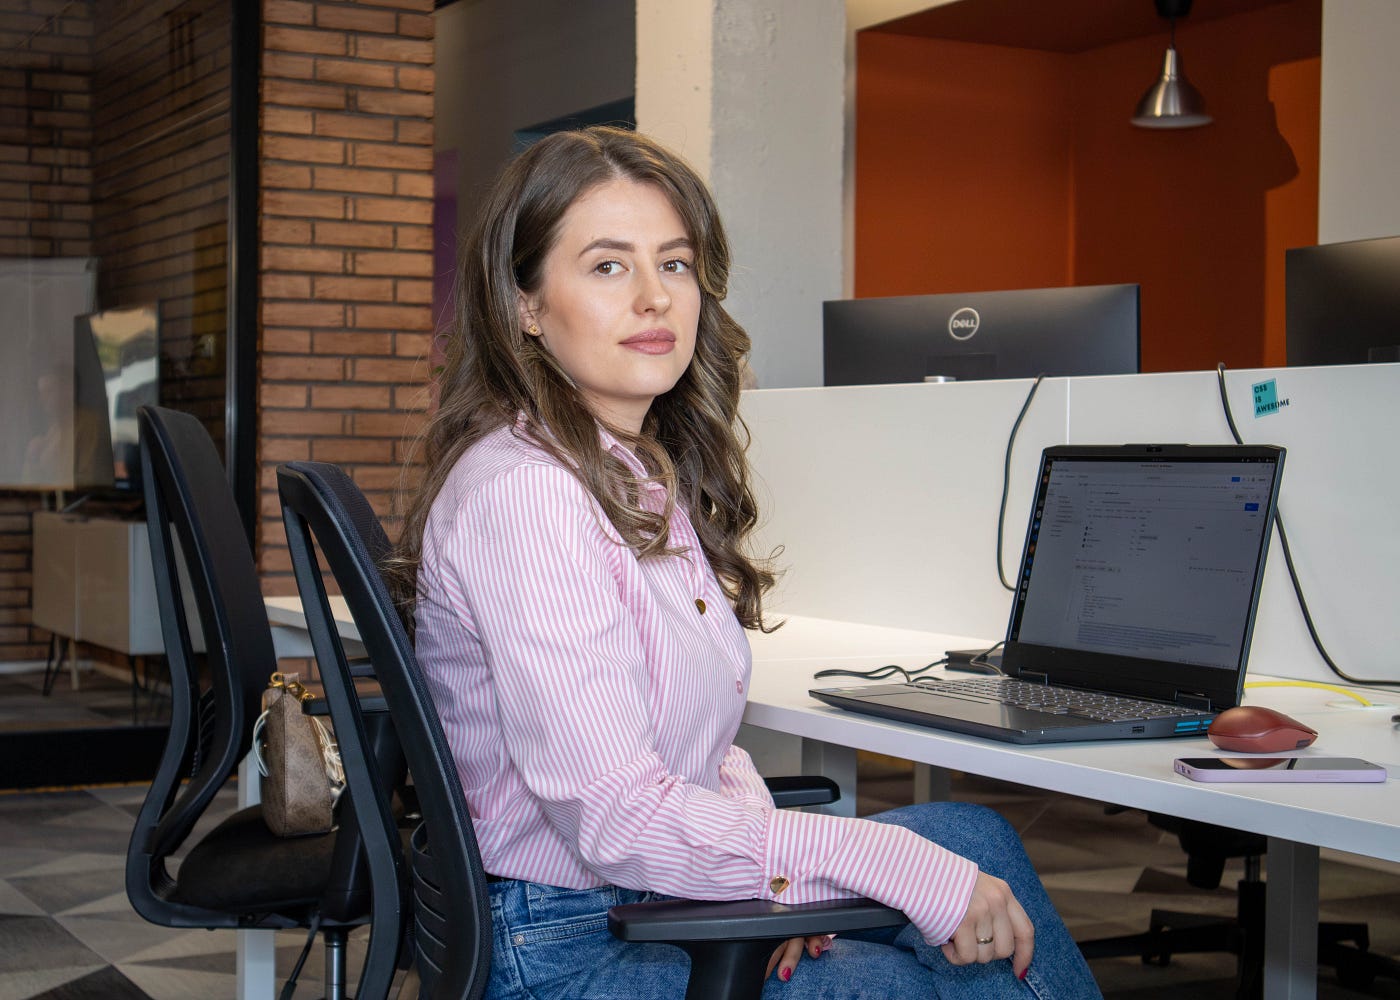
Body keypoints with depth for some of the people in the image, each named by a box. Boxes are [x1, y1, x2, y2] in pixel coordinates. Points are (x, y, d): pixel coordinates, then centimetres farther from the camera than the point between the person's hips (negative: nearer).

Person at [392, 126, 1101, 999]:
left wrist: (765, 841, -7)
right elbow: (613, 817, -28)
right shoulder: (520, 492, -23)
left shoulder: (646, 471, 8)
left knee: (973, 839, 9)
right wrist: (892, 863, -25)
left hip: (656, 896, 9)